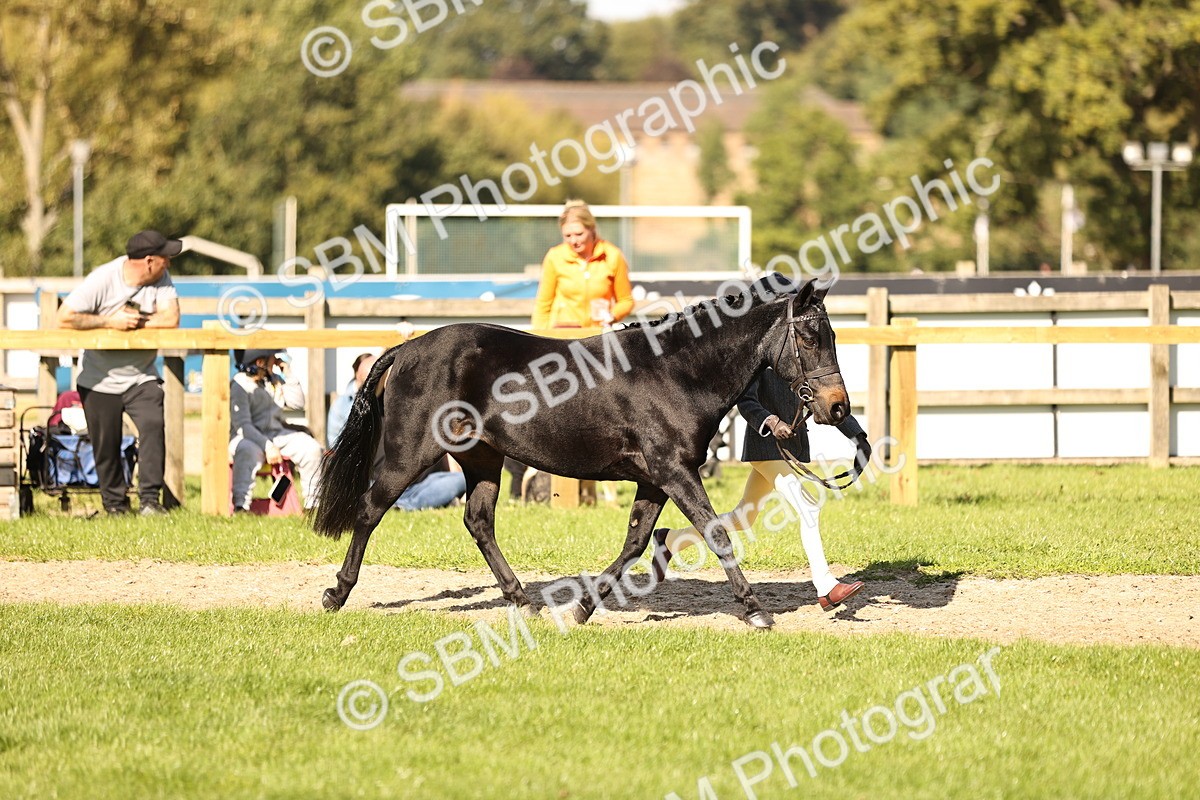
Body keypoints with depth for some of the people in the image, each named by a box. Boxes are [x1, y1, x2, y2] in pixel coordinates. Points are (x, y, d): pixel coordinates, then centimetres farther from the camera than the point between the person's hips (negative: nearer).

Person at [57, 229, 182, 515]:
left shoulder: (161, 279, -6)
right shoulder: (102, 279, -18)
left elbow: (171, 319, -17)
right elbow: (64, 318, -23)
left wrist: (133, 321, -22)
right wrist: (110, 322, -25)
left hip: (141, 378, 2)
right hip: (100, 380, -2)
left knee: (153, 426, -20)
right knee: (106, 446, 4)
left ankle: (150, 500, -17)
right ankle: (115, 505, 22)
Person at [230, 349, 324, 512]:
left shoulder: (271, 381, 13)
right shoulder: (239, 386, -10)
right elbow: (242, 425, -19)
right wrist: (267, 446, -29)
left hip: (275, 436, 7)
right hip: (246, 438, -7)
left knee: (310, 447, -12)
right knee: (249, 451, -41)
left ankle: (313, 503, -6)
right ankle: (241, 507, -45)